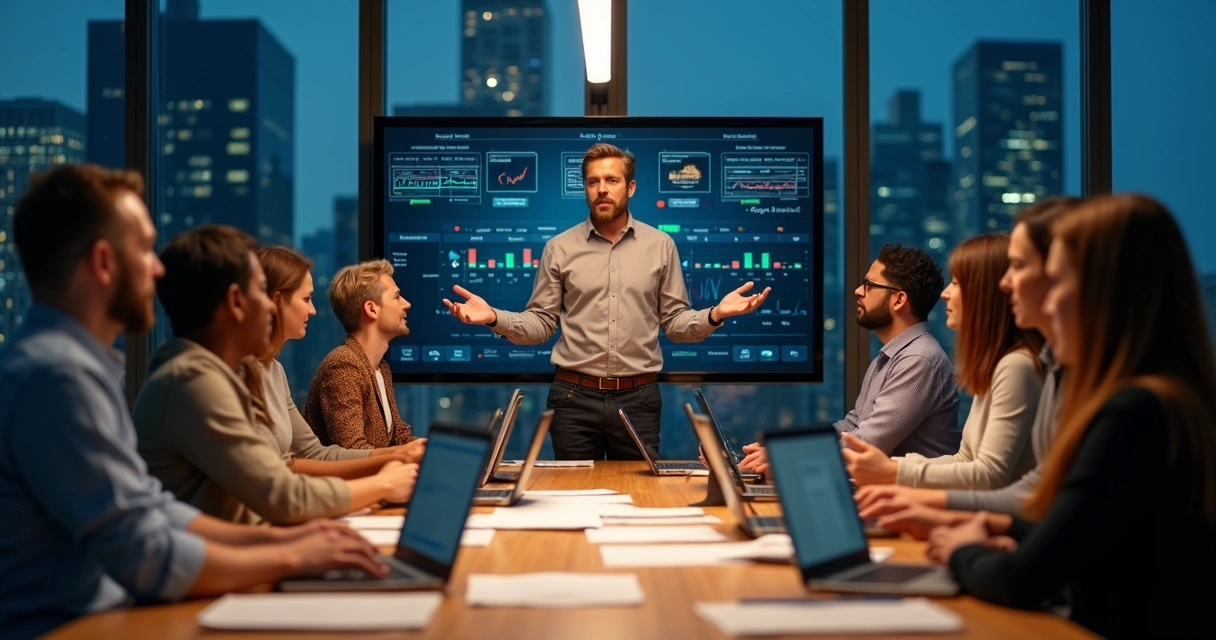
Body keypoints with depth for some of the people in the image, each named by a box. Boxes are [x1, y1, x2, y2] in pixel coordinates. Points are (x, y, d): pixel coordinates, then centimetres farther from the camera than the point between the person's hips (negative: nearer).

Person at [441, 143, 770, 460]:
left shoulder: (660, 246, 4)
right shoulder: (559, 248, 3)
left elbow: (674, 323, 6)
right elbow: (541, 324, 4)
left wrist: (715, 314, -13)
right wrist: (494, 317, -14)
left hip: (638, 398, 0)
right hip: (574, 397, 0)